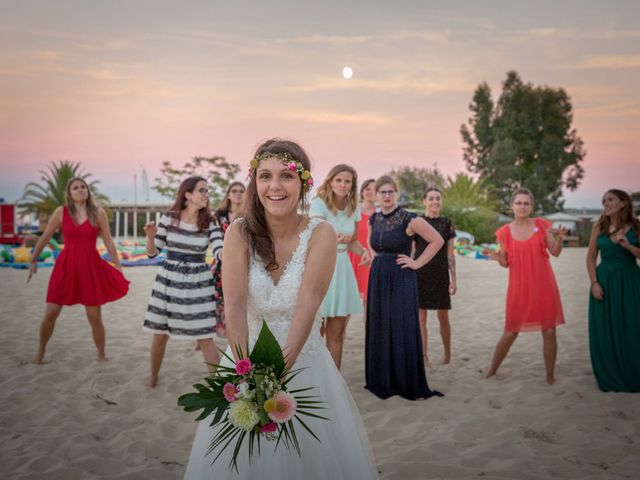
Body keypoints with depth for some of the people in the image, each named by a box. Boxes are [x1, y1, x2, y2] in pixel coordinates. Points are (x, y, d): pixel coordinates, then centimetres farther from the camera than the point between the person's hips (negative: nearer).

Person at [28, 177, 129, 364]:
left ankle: (102, 355, 21)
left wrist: (119, 267, 1)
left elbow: (108, 241, 2)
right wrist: (33, 259, 17)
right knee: (50, 314, 1)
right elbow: (45, 237, 11)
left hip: (91, 267, -1)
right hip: (66, 266, 1)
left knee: (95, 317, 2)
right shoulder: (61, 212, 0)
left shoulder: (98, 213, -1)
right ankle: (40, 351, 24)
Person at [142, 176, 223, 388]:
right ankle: (153, 378, 33)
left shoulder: (210, 222, -4)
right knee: (160, 333, 11)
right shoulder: (169, 218, -4)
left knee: (205, 337, -1)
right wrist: (151, 236, -19)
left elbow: (220, 252, -14)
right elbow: (152, 253, 1)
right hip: (169, 280, 1)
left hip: (198, 282, -1)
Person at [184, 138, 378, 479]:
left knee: (314, 452, 8)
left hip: (304, 360, -1)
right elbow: (234, 305, -18)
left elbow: (308, 302, -21)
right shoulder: (239, 233, -8)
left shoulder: (320, 234, -11)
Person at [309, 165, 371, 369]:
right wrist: (335, 238, -46)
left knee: (336, 331, 9)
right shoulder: (319, 203, -10)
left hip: (341, 267, 6)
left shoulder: (354, 208, 8)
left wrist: (363, 251, -2)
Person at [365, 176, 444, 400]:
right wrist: (378, 258, 12)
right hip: (378, 279, 6)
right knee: (379, 330, 9)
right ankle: (382, 380, 20)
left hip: (401, 280, -6)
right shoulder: (373, 219, 7)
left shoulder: (409, 219, -11)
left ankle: (410, 384, 8)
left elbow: (437, 240, -7)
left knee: (402, 331, -3)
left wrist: (417, 263, -8)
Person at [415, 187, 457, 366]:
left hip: (441, 274, 1)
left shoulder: (447, 223, 6)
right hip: (420, 272, -1)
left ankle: (447, 353, 25)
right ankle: (423, 356, 12)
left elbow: (450, 254, 7)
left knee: (443, 316, 6)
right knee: (421, 315, 2)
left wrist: (453, 279, 3)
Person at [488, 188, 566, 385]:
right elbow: (505, 263, 7)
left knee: (549, 331, 2)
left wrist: (559, 239, -16)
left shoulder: (541, 225, 2)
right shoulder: (505, 232, 2)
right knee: (510, 333, 5)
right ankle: (491, 372, 21)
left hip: (544, 286, 1)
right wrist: (498, 258, -14)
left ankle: (550, 377, 15)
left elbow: (555, 252, 4)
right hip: (518, 287, 0)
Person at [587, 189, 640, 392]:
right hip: (605, 282, 2)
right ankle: (609, 379, 16)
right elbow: (591, 257, 5)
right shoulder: (599, 227, 5)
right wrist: (594, 283, -5)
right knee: (604, 331, 3)